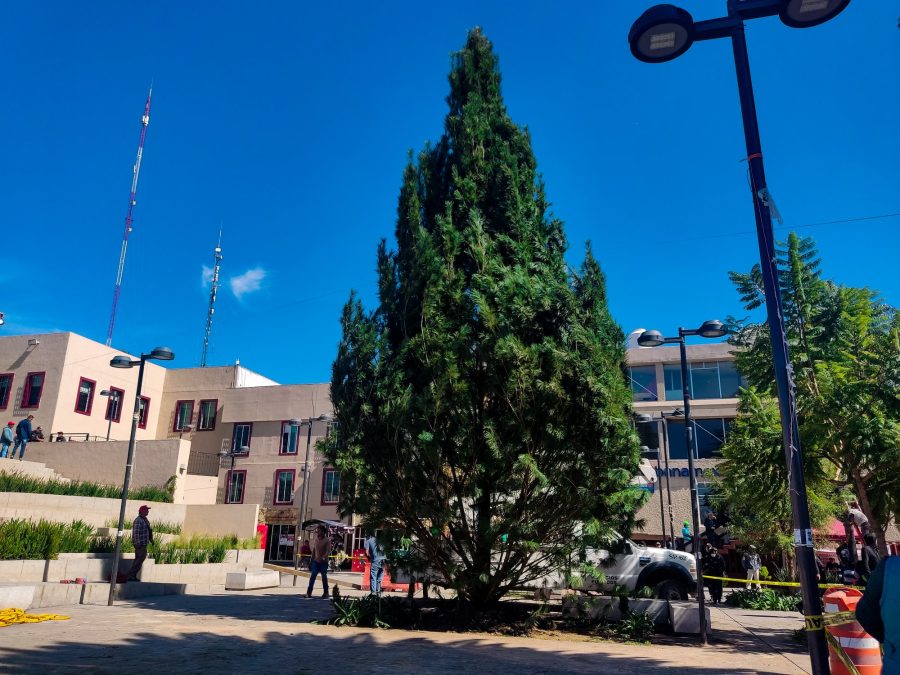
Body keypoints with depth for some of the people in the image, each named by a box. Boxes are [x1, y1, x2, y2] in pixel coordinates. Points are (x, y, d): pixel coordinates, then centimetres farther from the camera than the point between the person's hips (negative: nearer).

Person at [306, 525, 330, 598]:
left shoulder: (327, 540, -8)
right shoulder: (315, 540, 7)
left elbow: (328, 551, -18)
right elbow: (313, 551, 13)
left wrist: (324, 557, -35)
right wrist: (311, 561, 10)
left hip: (323, 562, -4)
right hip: (315, 561, 4)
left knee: (324, 577, 4)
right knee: (312, 577, -4)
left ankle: (325, 593, 15)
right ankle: (309, 592, -2)